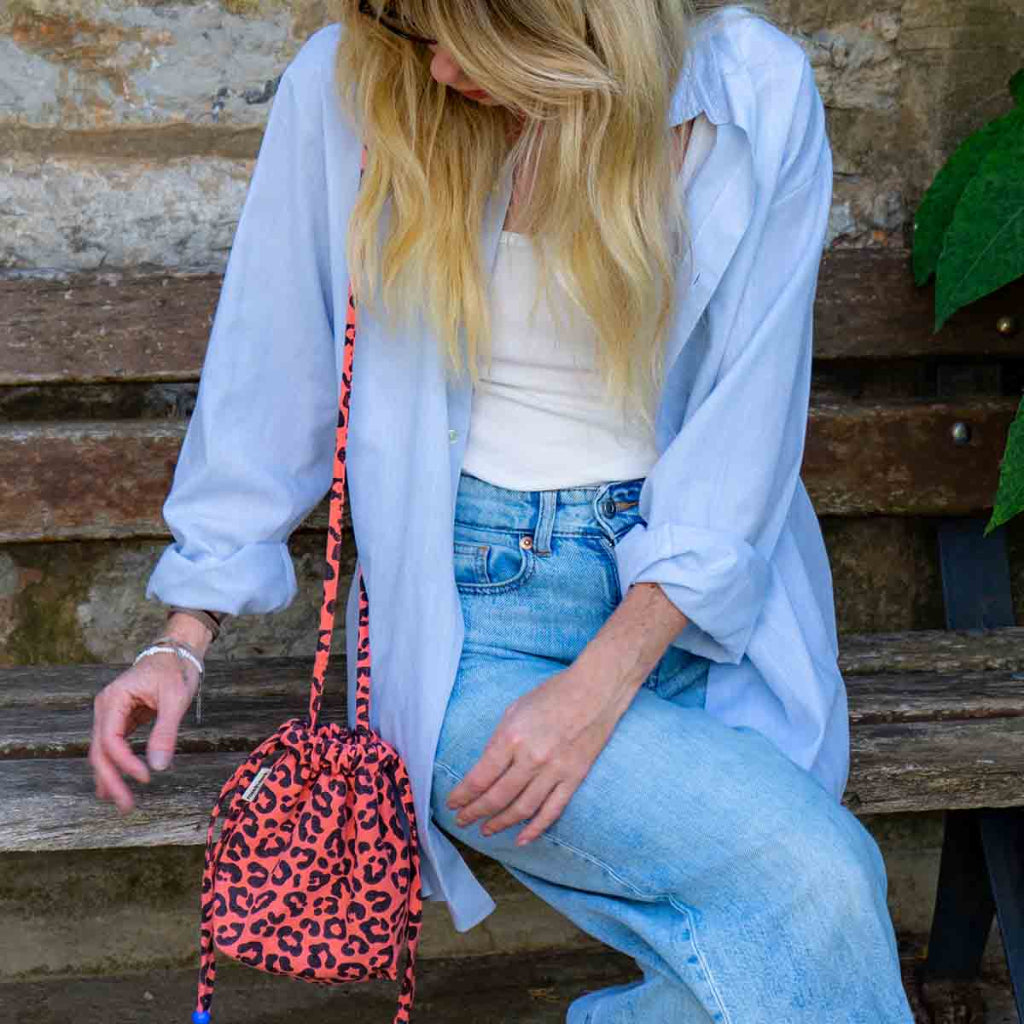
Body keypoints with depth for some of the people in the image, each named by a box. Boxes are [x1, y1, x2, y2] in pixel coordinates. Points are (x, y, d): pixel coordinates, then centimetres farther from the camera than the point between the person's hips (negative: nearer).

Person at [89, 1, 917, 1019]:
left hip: (694, 613, 2)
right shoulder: (346, 88, -6)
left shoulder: (755, 95, -5)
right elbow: (267, 380, 5)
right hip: (472, 607, -2)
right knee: (816, 882, -24)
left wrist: (602, 682, -16)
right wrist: (185, 640, 3)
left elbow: (745, 428, -6)